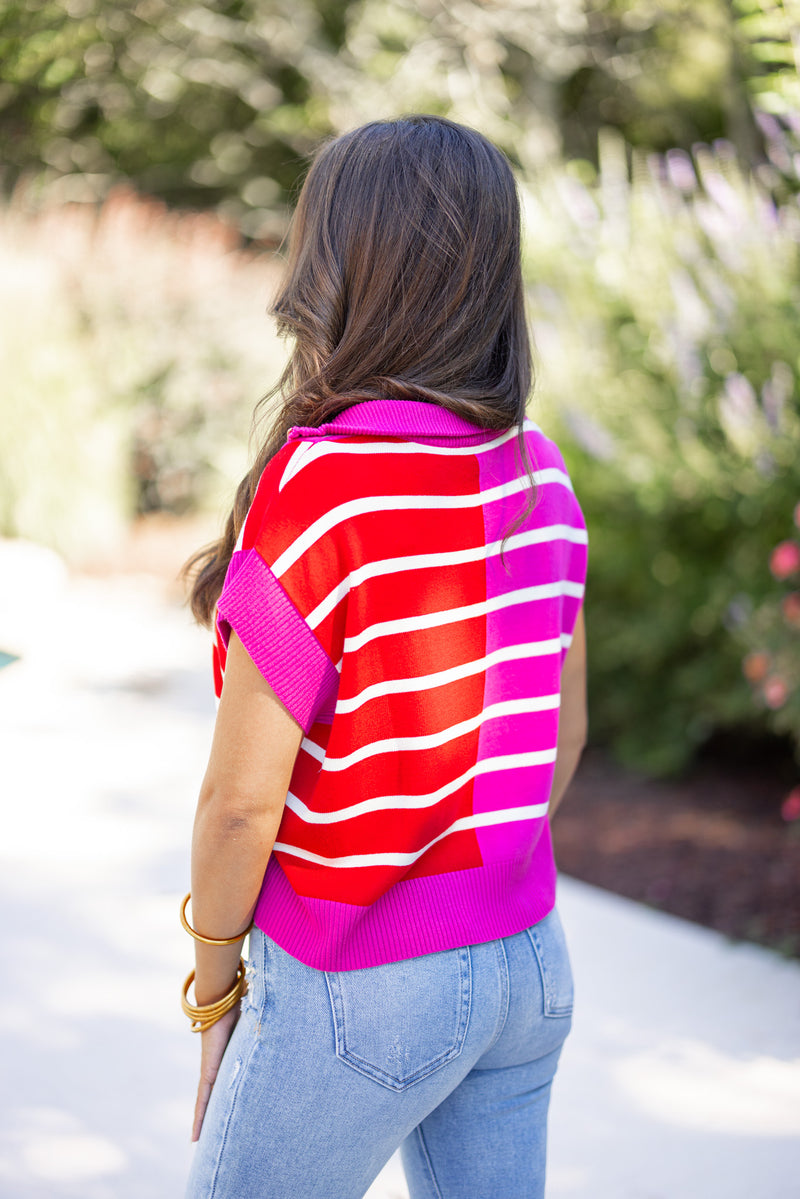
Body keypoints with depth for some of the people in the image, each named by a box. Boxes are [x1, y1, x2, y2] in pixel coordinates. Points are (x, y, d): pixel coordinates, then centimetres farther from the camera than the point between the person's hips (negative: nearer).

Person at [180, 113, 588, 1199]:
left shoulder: (318, 485, -22)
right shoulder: (539, 471, -1)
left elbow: (242, 794, -18)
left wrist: (215, 986, -3)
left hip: (361, 988, -6)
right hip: (530, 964, 6)